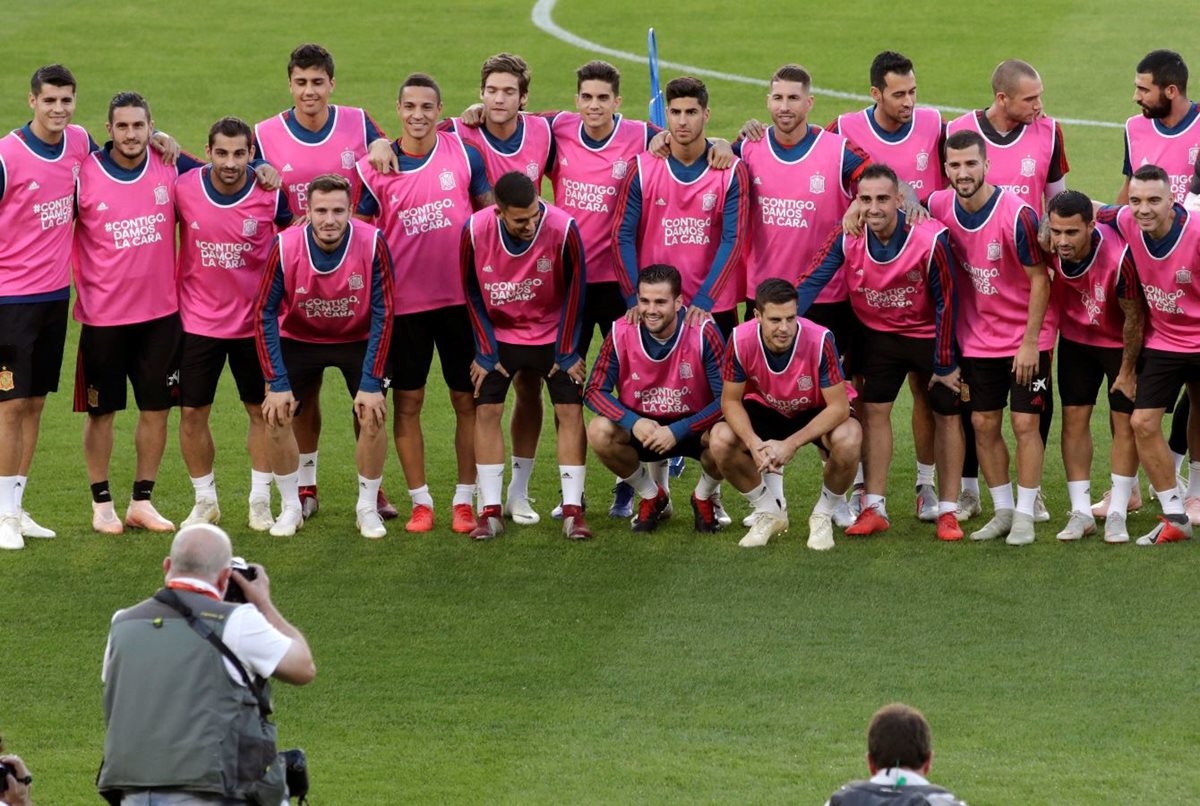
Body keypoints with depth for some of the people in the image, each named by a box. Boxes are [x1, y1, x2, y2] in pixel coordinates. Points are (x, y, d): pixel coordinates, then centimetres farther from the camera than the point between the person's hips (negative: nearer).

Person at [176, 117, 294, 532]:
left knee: (263, 411, 8)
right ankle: (204, 501, 20)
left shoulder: (271, 194, -13)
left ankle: (260, 502, 21)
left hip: (256, 321, 0)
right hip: (198, 321, 0)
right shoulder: (183, 189, -12)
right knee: (191, 412, 3)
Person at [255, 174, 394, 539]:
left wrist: (371, 383, -21)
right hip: (299, 339, 1)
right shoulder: (285, 246, -26)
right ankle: (291, 507, 6)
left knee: (372, 416, -15)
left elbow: (382, 314, -19)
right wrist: (277, 382, -20)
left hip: (359, 340, -1)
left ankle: (368, 508, 6)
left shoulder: (372, 244, -28)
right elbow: (265, 313, -17)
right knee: (275, 415, -12)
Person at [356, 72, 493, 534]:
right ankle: (420, 501, 14)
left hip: (461, 298, 1)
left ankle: (464, 500, 14)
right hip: (404, 301, -1)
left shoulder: (464, 154, -1)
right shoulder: (375, 168, -3)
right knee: (408, 402, 4)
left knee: (467, 399, 5)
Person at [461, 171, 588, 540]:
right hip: (499, 333, 1)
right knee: (486, 411, -6)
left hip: (552, 333, -1)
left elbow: (574, 289, -12)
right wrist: (485, 352, -6)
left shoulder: (563, 229, -27)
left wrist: (566, 353, -8)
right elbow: (472, 292, -7)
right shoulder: (475, 232, -23)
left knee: (570, 411, -7)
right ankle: (491, 512, 1)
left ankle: (573, 510, -2)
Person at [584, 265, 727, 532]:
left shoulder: (703, 332, -20)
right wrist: (633, 423, -28)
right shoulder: (620, 333, -14)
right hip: (641, 428, 2)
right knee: (599, 431, -27)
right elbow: (595, 391, -10)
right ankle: (651, 497, 2)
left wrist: (677, 431, -29)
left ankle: (704, 498, 3)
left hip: (693, 427, -2)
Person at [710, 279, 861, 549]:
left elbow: (839, 407, -28)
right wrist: (755, 444, -33)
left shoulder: (820, 341, -33)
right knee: (721, 441, -26)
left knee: (848, 440, -35)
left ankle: (824, 514, -4)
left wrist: (790, 444, -37)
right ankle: (769, 512, 2)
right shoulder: (741, 341, -26)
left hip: (817, 412, -2)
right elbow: (730, 400, -15)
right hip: (766, 409, 2)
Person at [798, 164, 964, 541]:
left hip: (930, 332, -3)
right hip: (879, 334, 3)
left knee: (947, 413, 1)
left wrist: (944, 365, -16)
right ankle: (874, 508, 10)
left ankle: (948, 511, 11)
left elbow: (946, 303, -21)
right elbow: (812, 280, -20)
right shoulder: (847, 238, -21)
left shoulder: (930, 239, -30)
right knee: (874, 410, 1)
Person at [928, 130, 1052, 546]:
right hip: (977, 337, 5)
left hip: (1025, 338, -5)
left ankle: (1025, 516, 5)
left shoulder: (1016, 214, -21)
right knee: (984, 424, 6)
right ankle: (1002, 510, 18)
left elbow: (1039, 278, -16)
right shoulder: (939, 207, -7)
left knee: (1025, 423, -3)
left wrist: (1030, 342, -15)